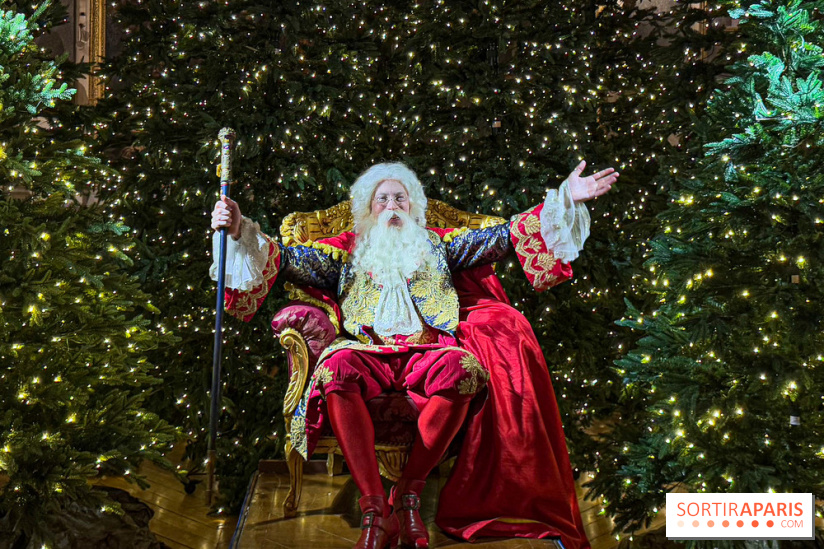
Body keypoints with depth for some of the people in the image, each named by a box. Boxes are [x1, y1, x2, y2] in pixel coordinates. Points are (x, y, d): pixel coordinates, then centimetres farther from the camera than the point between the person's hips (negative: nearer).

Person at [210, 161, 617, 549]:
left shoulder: (436, 244, 27)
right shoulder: (347, 250, 25)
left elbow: (504, 236, 21)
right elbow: (287, 258, 13)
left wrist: (564, 199, 12)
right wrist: (239, 230, -4)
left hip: (428, 351, 1)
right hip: (370, 353, 0)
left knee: (458, 367, -37)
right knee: (337, 367, -37)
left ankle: (407, 493, -27)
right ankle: (374, 507, -39)